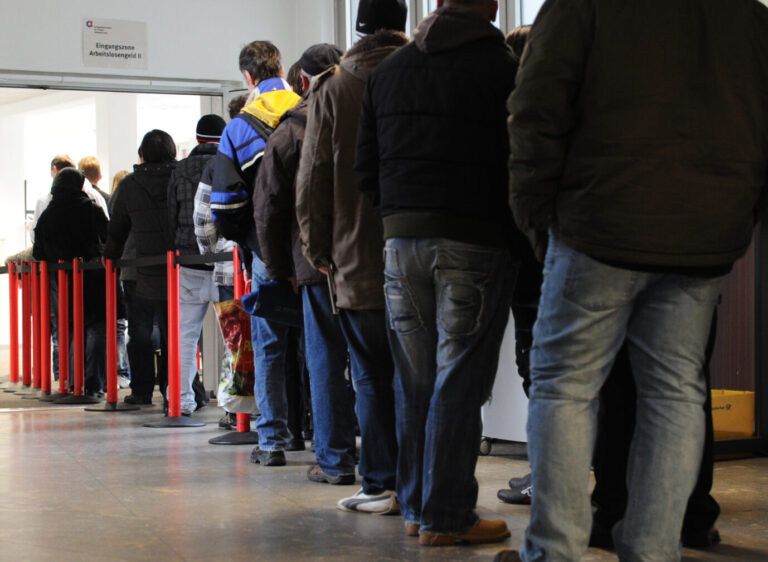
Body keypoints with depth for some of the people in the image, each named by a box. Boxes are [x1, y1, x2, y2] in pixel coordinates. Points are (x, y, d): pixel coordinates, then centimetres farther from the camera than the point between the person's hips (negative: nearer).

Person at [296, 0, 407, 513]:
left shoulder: (333, 90, -1)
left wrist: (317, 249, 10)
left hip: (358, 260, -1)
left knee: (372, 378, 5)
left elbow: (313, 178, 0)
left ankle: (382, 485, 6)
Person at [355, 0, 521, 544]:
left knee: (414, 381, 11)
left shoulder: (388, 70, 13)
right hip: (475, 242, -5)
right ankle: (446, 515, 2)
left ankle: (416, 506, 19)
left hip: (401, 240, 5)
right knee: (458, 382, -1)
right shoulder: (502, 69, -4)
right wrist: (521, 244, 2)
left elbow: (366, 169, 14)